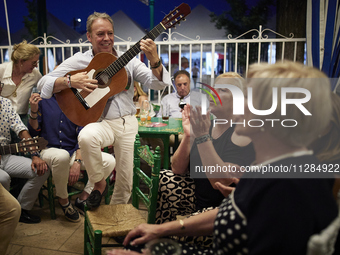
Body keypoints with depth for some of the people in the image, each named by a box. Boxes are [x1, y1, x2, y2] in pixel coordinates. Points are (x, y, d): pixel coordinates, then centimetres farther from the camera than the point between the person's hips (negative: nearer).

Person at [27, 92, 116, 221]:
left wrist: (77, 161, -13)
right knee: (62, 156, -39)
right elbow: (34, 132, 4)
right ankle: (63, 200, -10)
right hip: (49, 150, -2)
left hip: (74, 152, 3)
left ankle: (82, 199, 0)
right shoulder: (42, 99, 2)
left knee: (110, 161, -17)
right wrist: (33, 111, -15)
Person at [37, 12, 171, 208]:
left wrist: (154, 61, -23)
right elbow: (43, 83, -3)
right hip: (100, 122, -1)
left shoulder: (127, 60, 4)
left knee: (125, 183, 2)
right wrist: (70, 81, -21)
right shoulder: (79, 61, 0)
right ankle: (99, 184, -7)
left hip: (127, 122, 2)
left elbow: (158, 84, -3)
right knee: (86, 137, -37)